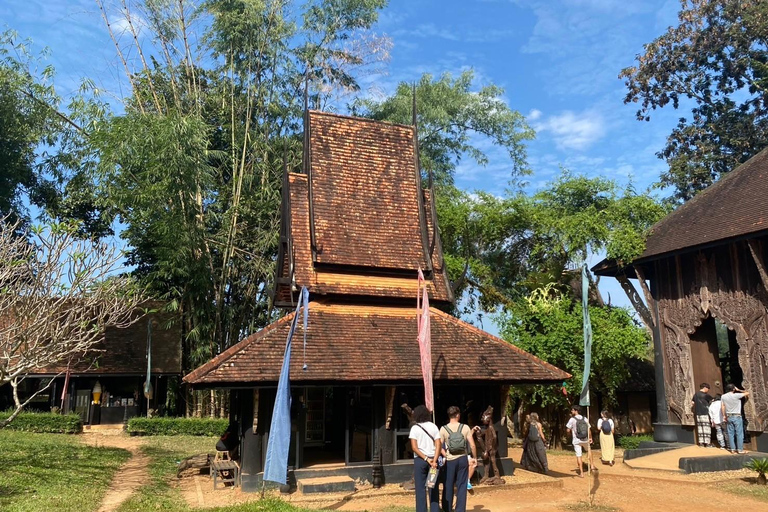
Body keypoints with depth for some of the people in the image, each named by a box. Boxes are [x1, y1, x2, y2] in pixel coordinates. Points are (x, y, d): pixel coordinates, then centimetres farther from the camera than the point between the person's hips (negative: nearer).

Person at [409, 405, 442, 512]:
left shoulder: (415, 428, -2)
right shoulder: (433, 426, 4)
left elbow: (414, 447, -10)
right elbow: (438, 445, -5)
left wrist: (426, 459, -10)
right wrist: (434, 460, -12)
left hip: (419, 459, -2)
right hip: (433, 459, 2)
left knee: (420, 488, 4)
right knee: (434, 488, 8)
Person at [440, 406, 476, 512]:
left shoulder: (443, 429, -5)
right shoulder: (465, 428, -3)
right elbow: (472, 445, -4)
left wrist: (444, 454, 6)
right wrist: (475, 458, 7)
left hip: (450, 460, 0)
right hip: (462, 459, 0)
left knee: (448, 486, 11)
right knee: (462, 486, 8)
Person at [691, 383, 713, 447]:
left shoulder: (696, 394, 9)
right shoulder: (706, 395, -10)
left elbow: (692, 402, 15)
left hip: (698, 413, 6)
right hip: (705, 413, -6)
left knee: (700, 428, 8)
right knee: (707, 428, -1)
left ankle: (701, 442, 9)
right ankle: (707, 443, -1)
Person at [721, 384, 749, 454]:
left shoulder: (723, 397, 0)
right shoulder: (736, 395, -14)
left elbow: (722, 407, 3)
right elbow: (747, 393, -7)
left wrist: (724, 416, 11)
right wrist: (738, 390, 5)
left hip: (729, 417, 4)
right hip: (737, 416, -4)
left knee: (730, 434, 7)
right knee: (739, 433, 2)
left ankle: (733, 449, 9)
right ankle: (740, 449, 3)